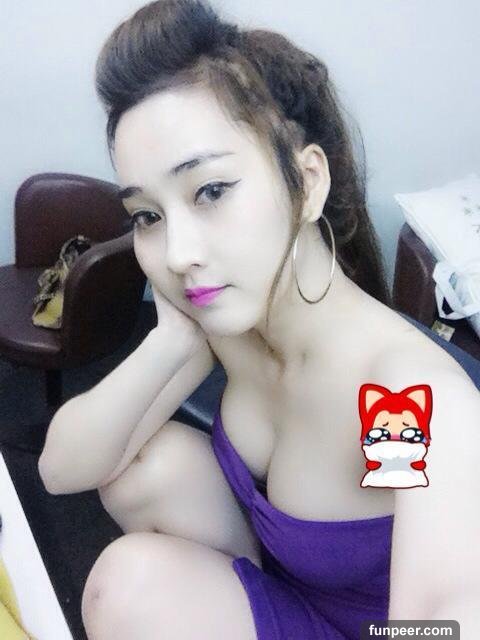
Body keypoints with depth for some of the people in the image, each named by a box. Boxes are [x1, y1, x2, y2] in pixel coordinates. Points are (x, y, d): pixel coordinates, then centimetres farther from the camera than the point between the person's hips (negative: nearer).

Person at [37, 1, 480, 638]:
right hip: (267, 563, 5)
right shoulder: (226, 318, -16)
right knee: (155, 462, -16)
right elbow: (61, 468, -15)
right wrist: (172, 340, -29)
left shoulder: (424, 398, -36)